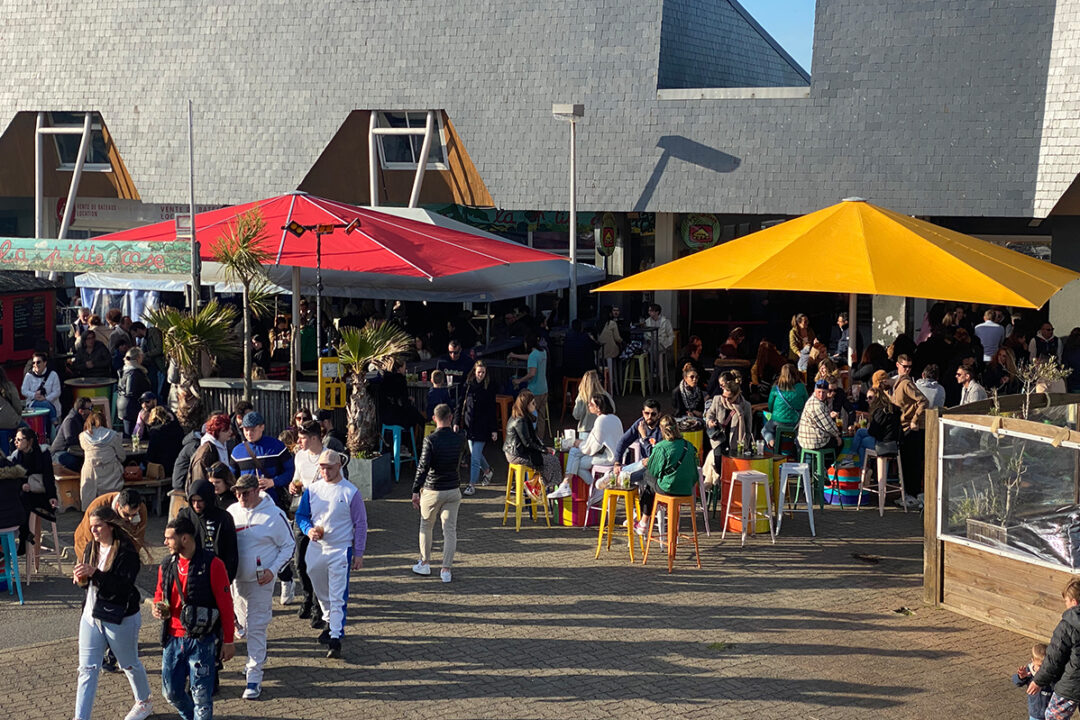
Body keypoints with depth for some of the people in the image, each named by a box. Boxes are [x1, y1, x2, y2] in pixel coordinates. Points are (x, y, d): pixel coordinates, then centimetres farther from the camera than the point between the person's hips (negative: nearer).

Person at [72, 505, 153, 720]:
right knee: (87, 668, 2)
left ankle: (144, 703, 39)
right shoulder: (91, 548, 5)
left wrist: (94, 573, -35)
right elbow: (86, 581, 14)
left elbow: (124, 585, -27)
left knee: (130, 664, 15)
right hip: (91, 615, 6)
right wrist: (80, 578, -11)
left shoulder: (126, 551, -18)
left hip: (120, 619, -6)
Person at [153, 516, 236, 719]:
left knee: (201, 695, -3)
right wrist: (158, 607, -2)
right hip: (173, 640, 6)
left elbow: (225, 604, -8)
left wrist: (228, 641, -7)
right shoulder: (166, 566, 6)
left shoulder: (212, 565, -12)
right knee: (171, 692, 13)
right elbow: (159, 594, 23)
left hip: (201, 641, -6)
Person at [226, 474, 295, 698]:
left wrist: (272, 570, -14)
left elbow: (289, 546, -3)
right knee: (243, 623, 18)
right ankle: (257, 656, 43)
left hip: (260, 581, -5)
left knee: (256, 628, -6)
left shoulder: (274, 515, -11)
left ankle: (254, 678, -3)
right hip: (236, 579, 5)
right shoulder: (232, 512, 2)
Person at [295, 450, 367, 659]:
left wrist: (358, 553, -5)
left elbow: (360, 524, -2)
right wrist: (308, 529, -10)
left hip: (340, 550, -5)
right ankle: (330, 622, 41)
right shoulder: (312, 490, 4)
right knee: (321, 591, 18)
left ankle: (336, 638, -9)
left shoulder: (350, 492, -7)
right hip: (316, 548, 5)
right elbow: (301, 515, 12)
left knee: (338, 596, -8)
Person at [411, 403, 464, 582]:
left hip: (432, 491, -3)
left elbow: (423, 467, -18)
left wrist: (416, 490, -12)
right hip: (453, 490, 3)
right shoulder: (457, 439, -2)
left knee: (426, 526, 17)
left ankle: (424, 564, 27)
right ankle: (446, 569, 1)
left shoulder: (430, 440, -15)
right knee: (450, 530, 4)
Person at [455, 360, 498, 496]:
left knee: (475, 456, -7)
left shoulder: (489, 388, -4)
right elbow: (461, 404, 8)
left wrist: (494, 429, -4)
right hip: (469, 424, 4)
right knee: (475, 453, 16)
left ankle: (472, 485, -1)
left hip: (482, 426, -4)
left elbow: (492, 410, -2)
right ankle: (487, 471, 43)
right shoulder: (468, 385, 3)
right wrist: (456, 422, 1)